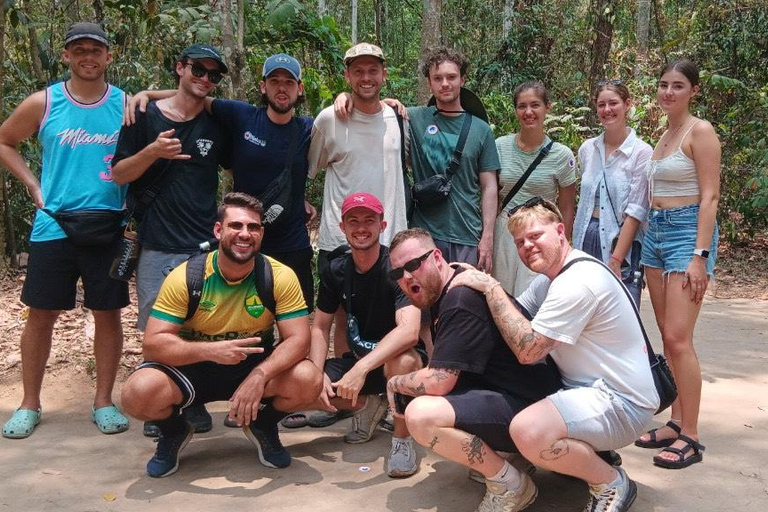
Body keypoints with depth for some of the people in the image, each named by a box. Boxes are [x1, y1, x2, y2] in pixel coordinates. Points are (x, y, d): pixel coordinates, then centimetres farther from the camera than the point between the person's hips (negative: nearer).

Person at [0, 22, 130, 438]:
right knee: (41, 314, 6)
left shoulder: (126, 106, 1)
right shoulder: (43, 103, 1)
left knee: (107, 314, 5)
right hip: (53, 227, 0)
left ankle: (103, 402, 19)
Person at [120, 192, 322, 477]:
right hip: (192, 368, -1)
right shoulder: (185, 277, -16)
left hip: (256, 366, 1)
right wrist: (210, 350, -36)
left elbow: (298, 339, -17)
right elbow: (153, 343, -19)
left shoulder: (280, 276, -14)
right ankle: (173, 432, 9)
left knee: (309, 381, -27)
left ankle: (263, 425, 9)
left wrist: (260, 375, -35)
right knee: (138, 393, -30)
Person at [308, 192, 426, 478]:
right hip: (357, 359, 6)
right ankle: (368, 405, 12)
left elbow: (409, 331, -32)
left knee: (403, 361, -40)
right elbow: (320, 328, 4)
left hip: (395, 356, -6)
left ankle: (402, 440, -14)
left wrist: (362, 368, -42)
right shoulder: (336, 272, -1)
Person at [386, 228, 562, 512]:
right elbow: (438, 369, 20)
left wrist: (395, 383, -5)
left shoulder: (462, 300, -21)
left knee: (421, 415, -28)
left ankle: (510, 483, -8)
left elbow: (437, 381, -24)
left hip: (526, 406, -11)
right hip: (500, 393, 11)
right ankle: (492, 459, 14)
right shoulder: (442, 296, 12)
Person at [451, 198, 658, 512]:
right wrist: (482, 282, -8)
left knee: (527, 430, -34)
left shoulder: (577, 282, -22)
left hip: (622, 403, -11)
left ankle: (611, 484, -6)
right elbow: (514, 316, 9)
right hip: (587, 388, 11)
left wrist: (490, 286, -20)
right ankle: (586, 456, 17)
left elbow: (527, 350, -24)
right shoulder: (552, 276, 12)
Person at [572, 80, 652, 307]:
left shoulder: (641, 152, -6)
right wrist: (576, 248, 13)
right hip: (587, 240, 4)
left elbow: (635, 212, -10)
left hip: (623, 245, -4)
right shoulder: (587, 149, 8)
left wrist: (615, 260, -14)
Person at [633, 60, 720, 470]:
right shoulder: (664, 135, 16)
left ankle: (690, 437, -3)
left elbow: (710, 197, -13)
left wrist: (699, 255, -19)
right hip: (655, 232, 8)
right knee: (667, 335, 8)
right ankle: (676, 423, 16)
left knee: (678, 337, -11)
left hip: (687, 231, -8)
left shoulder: (700, 131, -8)